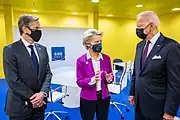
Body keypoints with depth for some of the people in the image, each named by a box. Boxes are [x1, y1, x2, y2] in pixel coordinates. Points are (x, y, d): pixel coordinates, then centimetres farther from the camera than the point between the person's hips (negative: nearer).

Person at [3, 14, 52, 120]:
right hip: (20, 105, -4)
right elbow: (13, 80, -15)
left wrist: (43, 93, -13)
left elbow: (48, 73, 2)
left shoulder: (42, 49, 5)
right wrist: (32, 98, -14)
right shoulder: (10, 50, -10)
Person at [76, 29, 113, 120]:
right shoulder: (81, 60, -11)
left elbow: (110, 77, 8)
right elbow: (79, 82, -10)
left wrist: (109, 79, -15)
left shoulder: (106, 58, -2)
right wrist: (92, 80, -27)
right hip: (87, 99, -2)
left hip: (104, 97, 3)